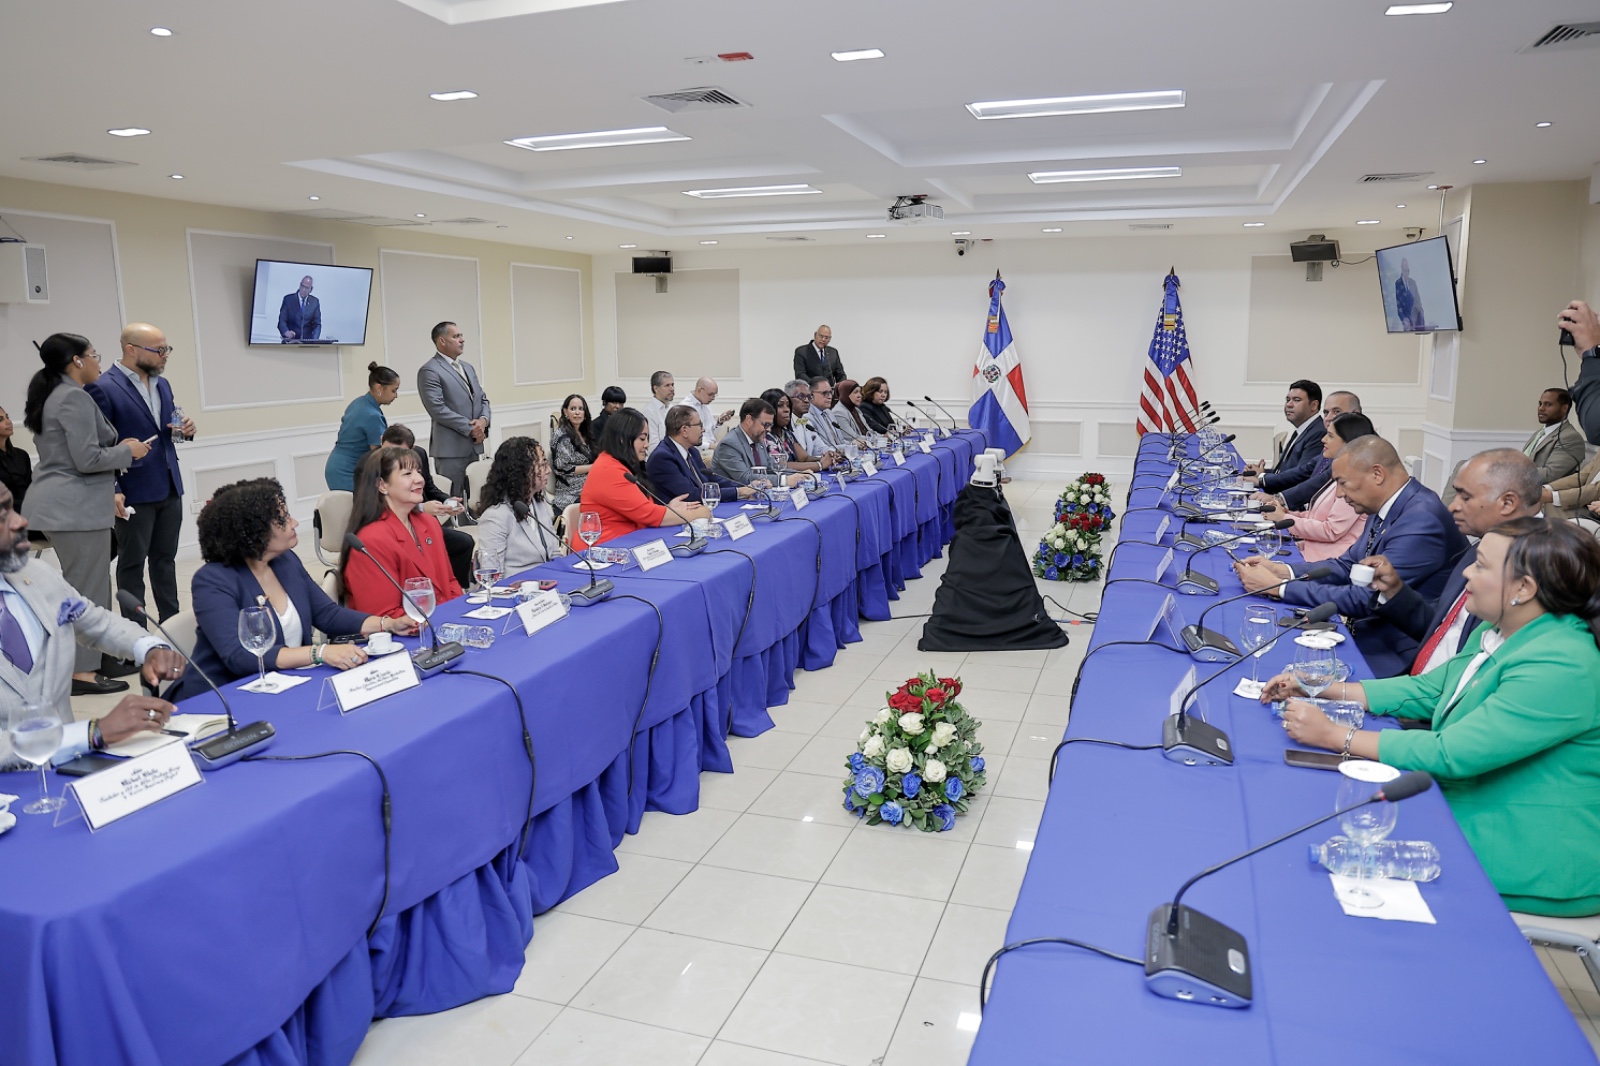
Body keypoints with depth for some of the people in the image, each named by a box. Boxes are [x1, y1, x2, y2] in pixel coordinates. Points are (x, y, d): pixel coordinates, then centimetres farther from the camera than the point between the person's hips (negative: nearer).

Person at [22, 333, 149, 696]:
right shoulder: (75, 397, -16)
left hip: (58, 503, 10)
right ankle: (82, 673, 2)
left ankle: (74, 663, 26)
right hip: (76, 508, -10)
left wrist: (106, 493, 22)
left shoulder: (51, 396, 16)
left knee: (76, 588, 18)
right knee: (87, 591, -4)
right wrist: (127, 451, -6)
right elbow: (87, 459, -22)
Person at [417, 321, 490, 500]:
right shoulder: (430, 371, -8)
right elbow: (437, 409, -17)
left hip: (475, 446, 8)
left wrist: (483, 419, -4)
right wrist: (470, 428, -15)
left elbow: (482, 399, 18)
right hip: (451, 448, -8)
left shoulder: (468, 367, 18)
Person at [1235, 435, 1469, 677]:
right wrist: (1280, 570, -4)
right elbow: (1347, 565, 12)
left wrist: (1278, 586, -21)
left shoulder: (1422, 520, -24)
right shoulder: (1385, 509, 4)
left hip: (1394, 655, -8)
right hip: (1366, 629, 8)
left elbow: (1367, 599, -24)